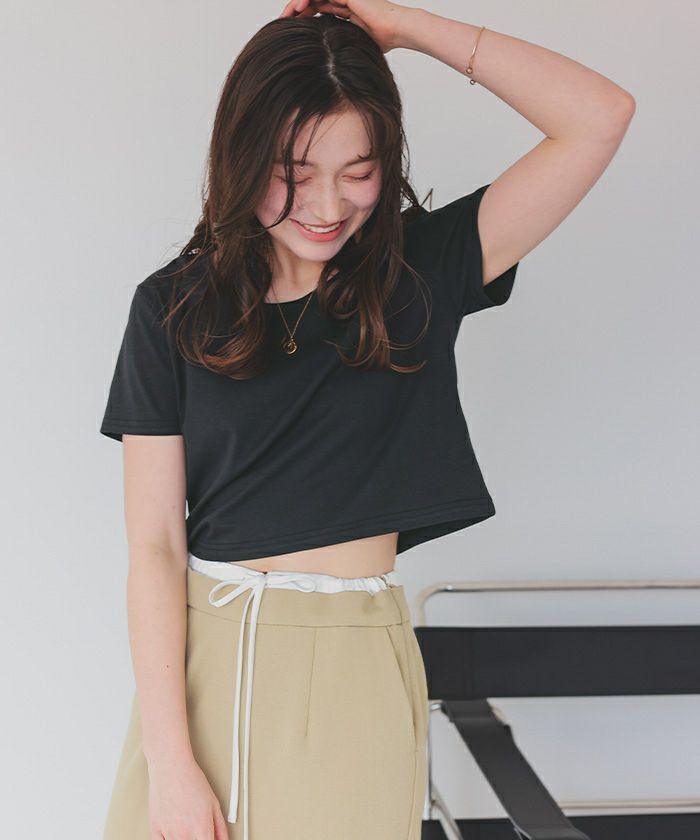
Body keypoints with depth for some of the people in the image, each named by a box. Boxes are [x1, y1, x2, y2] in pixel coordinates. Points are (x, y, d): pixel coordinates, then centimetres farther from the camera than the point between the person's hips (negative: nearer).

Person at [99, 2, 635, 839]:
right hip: (199, 651, 1)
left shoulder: (420, 274, -2)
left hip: (353, 668, 0)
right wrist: (170, 763, -12)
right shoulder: (174, 306, -3)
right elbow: (154, 543, -6)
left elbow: (600, 116, -10)